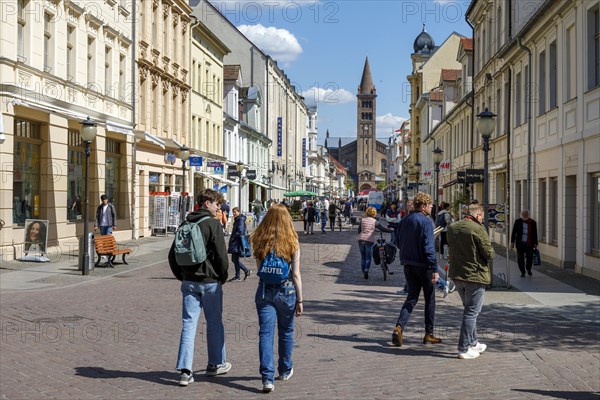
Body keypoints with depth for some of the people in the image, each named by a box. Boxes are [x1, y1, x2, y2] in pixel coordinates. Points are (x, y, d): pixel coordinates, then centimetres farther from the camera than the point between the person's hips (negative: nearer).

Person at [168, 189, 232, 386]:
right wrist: (223, 277, 0)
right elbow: (221, 255, -14)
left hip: (189, 282, 5)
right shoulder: (213, 224, -10)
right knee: (214, 323, 11)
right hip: (210, 281, -5)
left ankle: (185, 370, -3)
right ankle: (216, 364, 23)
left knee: (188, 324, 3)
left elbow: (173, 255, 11)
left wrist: (181, 276, 16)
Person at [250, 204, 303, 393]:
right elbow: (296, 274, -6)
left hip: (264, 291, 0)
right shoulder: (292, 243, -8)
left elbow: (259, 268, 6)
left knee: (265, 334, 0)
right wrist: (299, 300, 0)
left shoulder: (259, 241, -3)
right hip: (286, 291, 0)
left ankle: (268, 378, -9)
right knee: (286, 332, 18)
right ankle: (285, 370, 35)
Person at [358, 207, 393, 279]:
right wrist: (392, 230, 7)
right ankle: (366, 270, -17)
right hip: (370, 240, -2)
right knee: (368, 257, 5)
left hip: (361, 240, 2)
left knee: (363, 256, 14)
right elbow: (382, 228, -1)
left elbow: (359, 230, 7)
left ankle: (363, 272, 18)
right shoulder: (375, 221, -2)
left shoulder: (362, 219, 4)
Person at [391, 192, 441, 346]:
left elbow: (399, 243, 12)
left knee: (412, 297, 11)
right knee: (429, 299, 10)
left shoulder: (404, 221, 7)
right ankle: (429, 334, 16)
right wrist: (435, 270, -18)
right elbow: (429, 247, -19)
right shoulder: (426, 221, -14)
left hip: (407, 264, 6)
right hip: (423, 265, -6)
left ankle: (399, 327, -8)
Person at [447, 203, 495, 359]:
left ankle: (473, 343, 30)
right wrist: (490, 251, 7)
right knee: (471, 312, 1)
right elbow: (489, 254, -14)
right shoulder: (478, 229, -16)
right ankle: (464, 349, 3)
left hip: (456, 275, 7)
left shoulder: (452, 228, 5)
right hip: (475, 275, -7)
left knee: (469, 310, 21)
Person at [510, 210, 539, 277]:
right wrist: (512, 242, -1)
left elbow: (535, 234, 7)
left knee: (529, 257, -10)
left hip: (529, 244, 0)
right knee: (520, 259, 0)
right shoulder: (518, 222, 2)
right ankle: (522, 272, 15)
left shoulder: (533, 222, 2)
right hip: (520, 243, 1)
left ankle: (528, 269, 17)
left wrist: (535, 243, 5)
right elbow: (514, 232, 4)